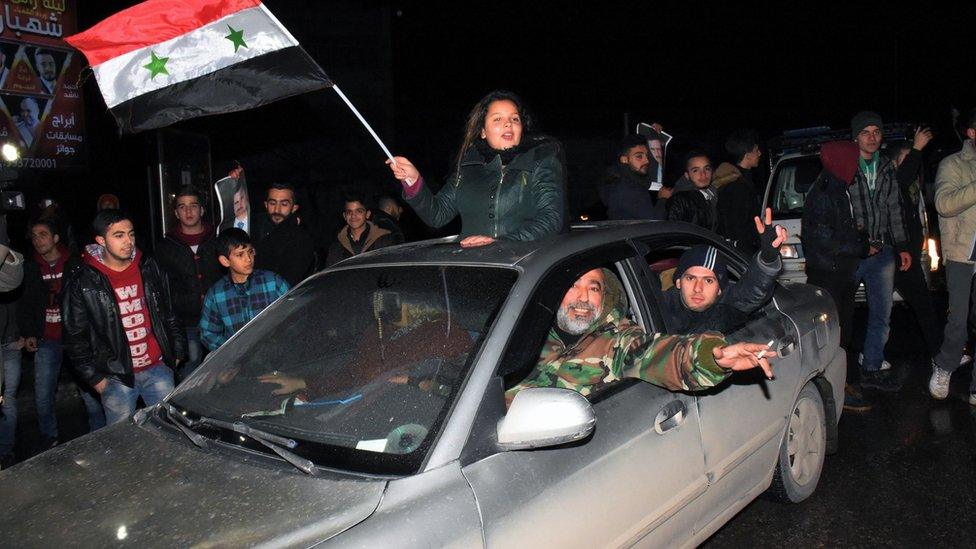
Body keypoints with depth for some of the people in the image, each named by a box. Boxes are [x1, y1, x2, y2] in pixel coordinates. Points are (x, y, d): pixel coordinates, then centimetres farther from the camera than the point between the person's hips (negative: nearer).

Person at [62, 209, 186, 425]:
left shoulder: (149, 270, 4)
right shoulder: (83, 284, -6)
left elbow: (169, 315, 13)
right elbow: (75, 338, -2)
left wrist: (177, 352, 9)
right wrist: (94, 377, -3)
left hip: (158, 369, 3)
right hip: (116, 378, -2)